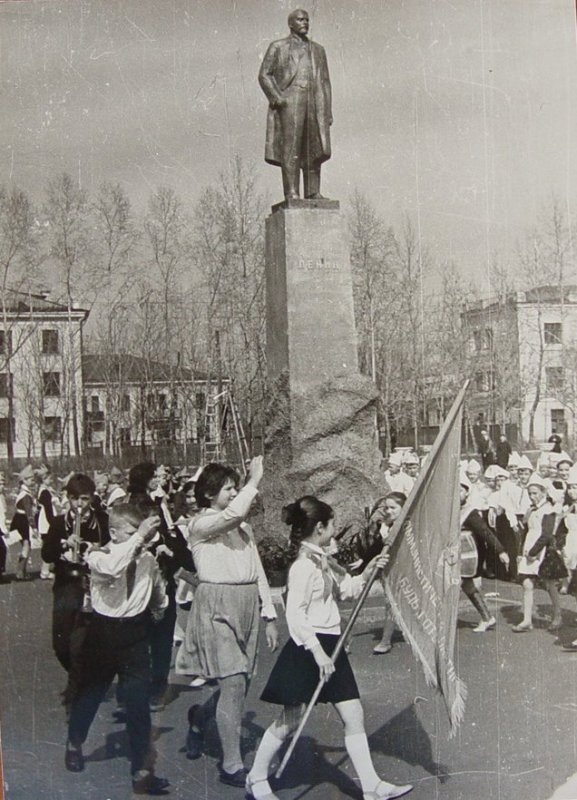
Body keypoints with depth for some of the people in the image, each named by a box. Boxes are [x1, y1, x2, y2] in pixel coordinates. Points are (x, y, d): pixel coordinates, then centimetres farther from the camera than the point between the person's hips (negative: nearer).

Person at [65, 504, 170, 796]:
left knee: (139, 703, -3)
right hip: (104, 632, -1)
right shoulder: (98, 556, -13)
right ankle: (74, 745, 45)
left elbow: (159, 596, 18)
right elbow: (112, 567, -39)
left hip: (135, 634, 2)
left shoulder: (148, 559, -2)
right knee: (90, 693, 18)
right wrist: (138, 537, -38)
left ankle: (142, 771, 7)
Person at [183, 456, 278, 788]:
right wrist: (255, 480, -18)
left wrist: (270, 616, 13)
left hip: (246, 606, 7)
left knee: (241, 682, 9)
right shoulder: (201, 525, -5)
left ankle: (199, 717, 40)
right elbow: (232, 514, -26)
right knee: (234, 681, -12)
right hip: (217, 607, -7)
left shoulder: (243, 526, 17)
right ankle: (232, 766, -3)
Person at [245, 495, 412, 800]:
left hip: (329, 646, 9)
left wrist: (367, 572, 5)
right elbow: (295, 615, -22)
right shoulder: (304, 566, -18)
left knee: (353, 715, 6)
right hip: (308, 649, -9)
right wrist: (317, 652, -24)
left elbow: (346, 588, 22)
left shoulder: (322, 561, 10)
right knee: (290, 720, 3)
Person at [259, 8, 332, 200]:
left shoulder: (318, 50, 22)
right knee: (290, 150, -11)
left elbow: (325, 82, 19)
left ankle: (313, 193, 1)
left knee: (315, 151, -1)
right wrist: (277, 98, -12)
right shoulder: (278, 47, 11)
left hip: (314, 105, 4)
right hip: (288, 104, -4)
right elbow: (264, 75, 4)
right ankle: (291, 193, -13)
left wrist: (328, 111, 9)